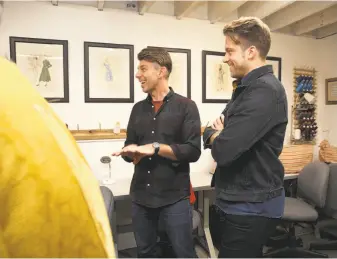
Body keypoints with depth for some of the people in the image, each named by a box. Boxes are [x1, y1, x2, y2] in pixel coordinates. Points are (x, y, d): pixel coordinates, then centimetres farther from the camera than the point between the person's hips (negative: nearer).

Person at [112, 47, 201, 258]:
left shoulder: (186, 106, -6)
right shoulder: (138, 108, 10)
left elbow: (193, 151, -13)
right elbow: (129, 148, 14)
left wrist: (155, 148, -20)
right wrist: (131, 153, -9)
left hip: (174, 195, -4)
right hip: (141, 194, 5)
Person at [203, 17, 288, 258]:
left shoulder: (264, 90, -23)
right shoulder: (248, 87, 11)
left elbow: (224, 150, -31)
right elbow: (227, 133, 11)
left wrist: (212, 133, -9)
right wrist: (218, 134, -13)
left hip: (251, 207, -9)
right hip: (242, 201, 10)